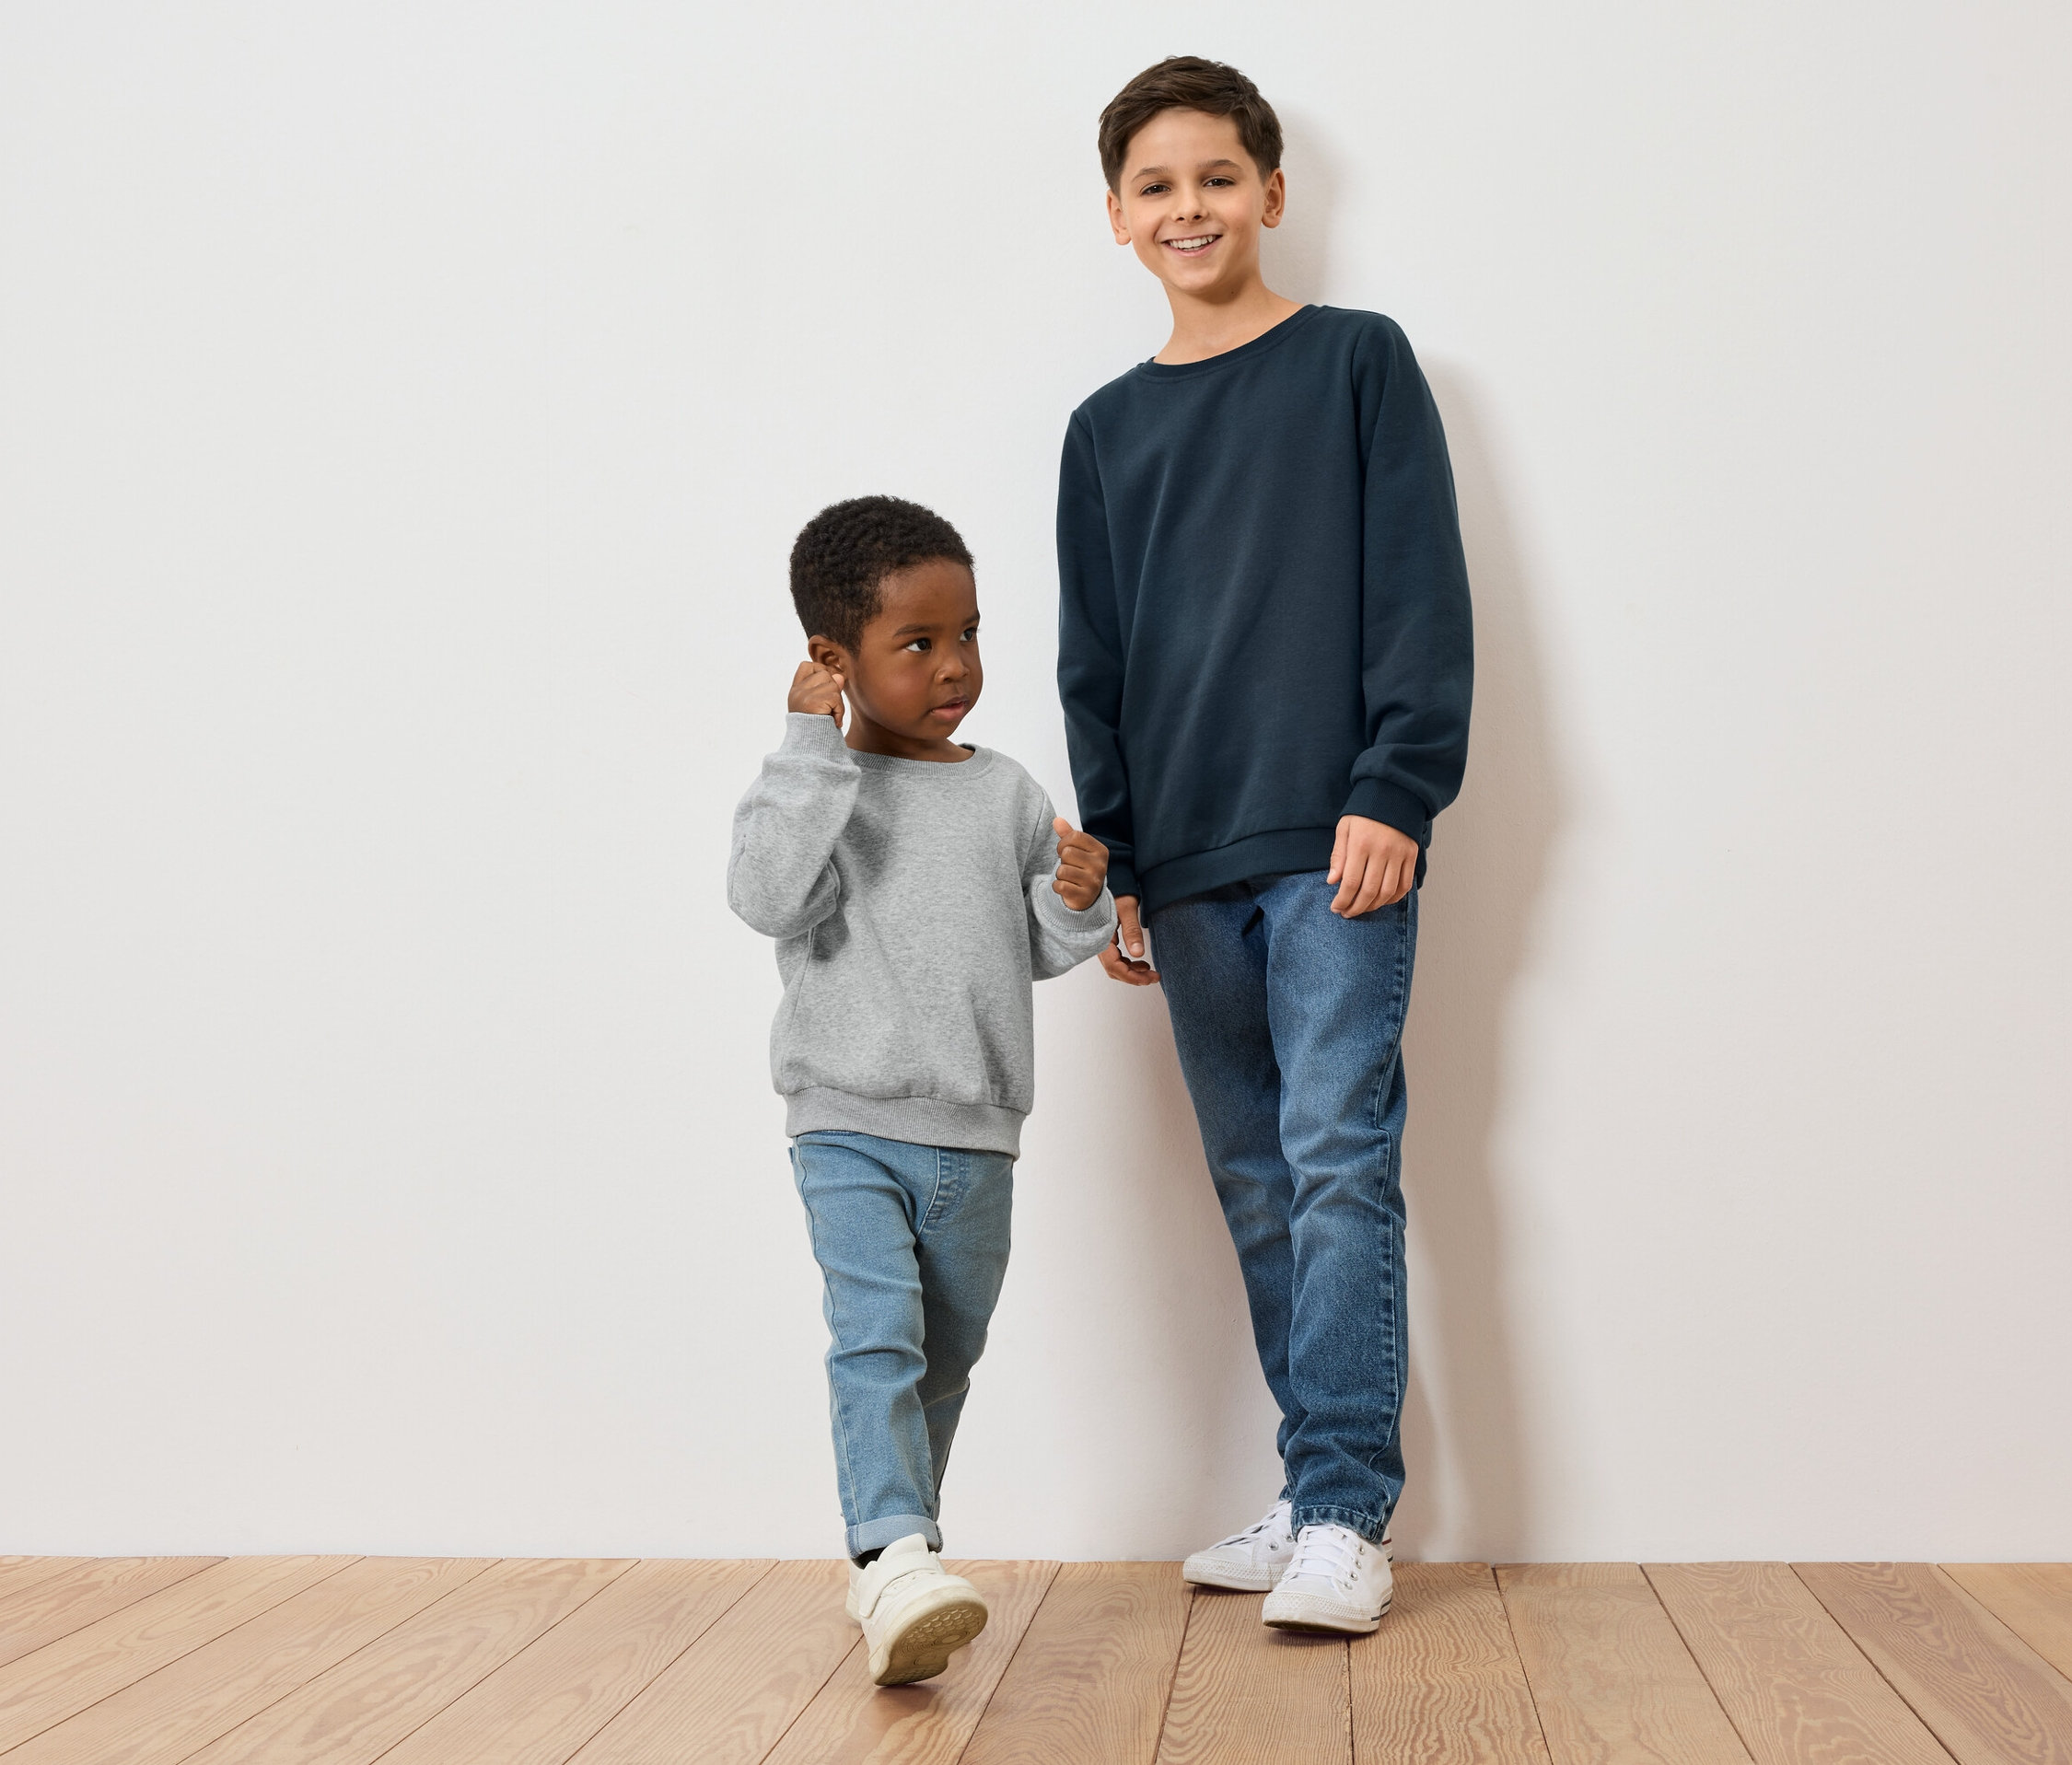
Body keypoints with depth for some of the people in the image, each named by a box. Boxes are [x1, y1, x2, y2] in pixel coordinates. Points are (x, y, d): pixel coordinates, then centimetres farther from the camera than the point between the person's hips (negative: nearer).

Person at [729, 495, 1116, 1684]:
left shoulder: (1008, 795, 9)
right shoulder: (810, 787, -2)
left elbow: (1037, 950, 13)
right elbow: (771, 896, -21)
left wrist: (1079, 904, -9)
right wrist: (814, 746, -20)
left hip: (975, 1137, 5)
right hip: (849, 1126, -4)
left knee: (945, 1360, 14)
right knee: (876, 1333, -21)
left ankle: (894, 1559, 30)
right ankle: (896, 1559, -26)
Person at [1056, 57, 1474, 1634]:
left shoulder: (1359, 363, 5)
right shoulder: (1108, 429, 16)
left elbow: (1421, 593, -2)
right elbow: (1093, 666, 16)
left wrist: (1393, 793, -12)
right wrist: (1111, 867, 9)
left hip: (1336, 846, -4)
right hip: (1188, 869, 5)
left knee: (1338, 1159, -12)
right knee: (1255, 1186, 7)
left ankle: (1346, 1519, -9)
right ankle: (1313, 1496, 14)